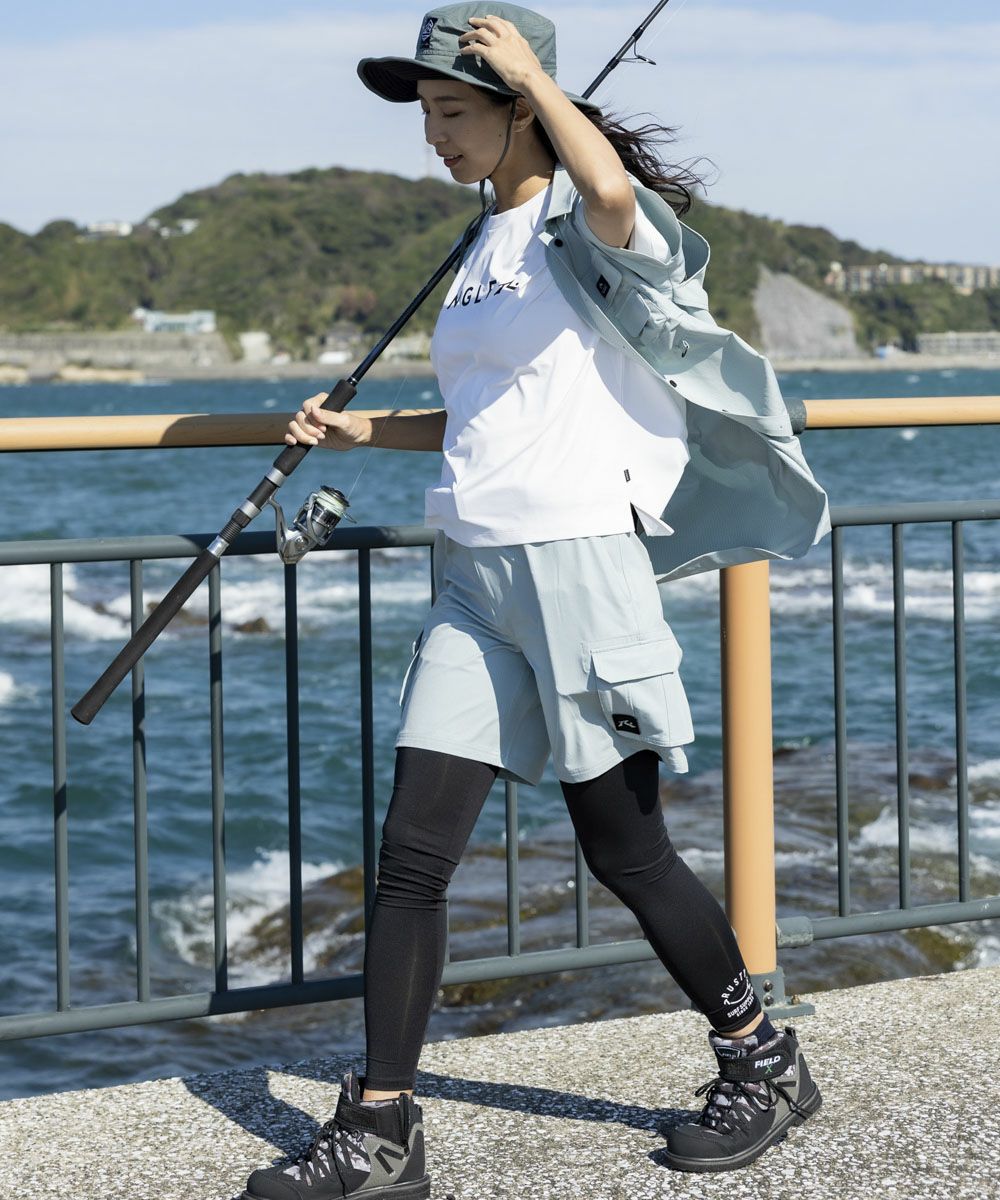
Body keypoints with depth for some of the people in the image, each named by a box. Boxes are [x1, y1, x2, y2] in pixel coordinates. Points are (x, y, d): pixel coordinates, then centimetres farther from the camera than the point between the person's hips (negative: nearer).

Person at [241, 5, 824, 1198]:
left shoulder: (593, 233, -8)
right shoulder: (483, 246, 17)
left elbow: (608, 191, -35)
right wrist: (362, 430, 15)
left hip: (577, 560, -7)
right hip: (476, 574, 7)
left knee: (623, 851, 2)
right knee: (411, 852, -1)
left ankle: (762, 1061, 23)